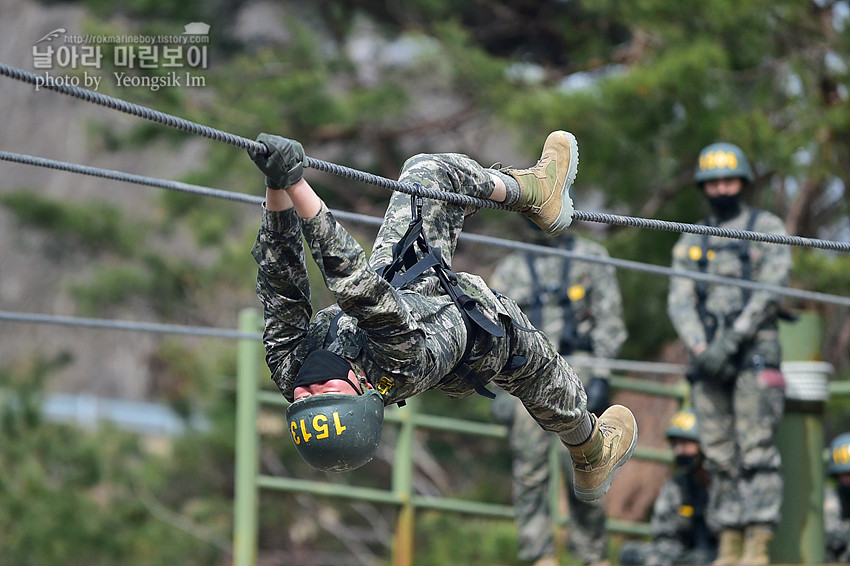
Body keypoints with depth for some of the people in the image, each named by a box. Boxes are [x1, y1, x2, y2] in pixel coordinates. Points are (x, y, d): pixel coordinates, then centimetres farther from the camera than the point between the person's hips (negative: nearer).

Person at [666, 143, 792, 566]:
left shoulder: (767, 228, 7)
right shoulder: (690, 243, 18)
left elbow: (770, 289, -5)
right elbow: (679, 301, 8)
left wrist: (731, 340, -14)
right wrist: (700, 348, -10)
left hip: (754, 352, -4)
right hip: (707, 357, 4)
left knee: (756, 451, -12)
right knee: (719, 456, 2)